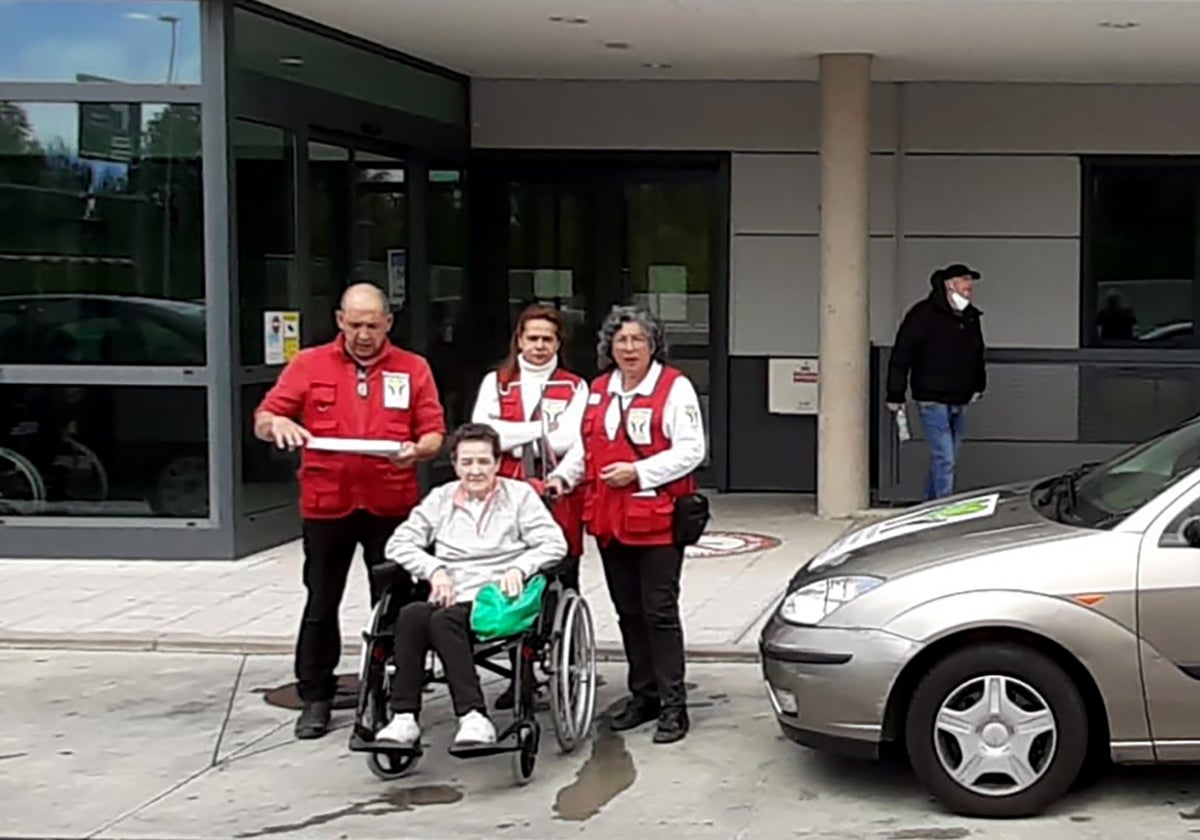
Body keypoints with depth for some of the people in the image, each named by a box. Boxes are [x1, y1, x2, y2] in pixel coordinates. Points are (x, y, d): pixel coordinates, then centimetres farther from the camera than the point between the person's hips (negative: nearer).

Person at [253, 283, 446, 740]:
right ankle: (315, 698, 17)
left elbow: (434, 433, 4)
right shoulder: (309, 364, 4)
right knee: (321, 605, 7)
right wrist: (278, 424, -20)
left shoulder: (413, 369, 5)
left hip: (391, 506, 0)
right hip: (325, 504, 0)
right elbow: (262, 421, 4)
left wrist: (417, 449, -19)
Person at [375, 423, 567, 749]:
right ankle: (404, 717, -34)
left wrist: (519, 567, -13)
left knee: (443, 620, -34)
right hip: (451, 600, 3)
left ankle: (473, 718, -40)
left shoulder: (520, 494, 14)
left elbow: (554, 543, 4)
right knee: (411, 614, -31)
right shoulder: (440, 498, 22)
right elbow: (399, 543, 16)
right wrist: (434, 569, -1)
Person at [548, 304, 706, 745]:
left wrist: (638, 471, -19)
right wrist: (563, 476, 1)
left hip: (657, 519, -6)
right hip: (608, 519, 6)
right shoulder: (599, 390, 13)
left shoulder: (675, 387, -6)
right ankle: (643, 695, 24)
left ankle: (673, 705, 3)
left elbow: (690, 450, -12)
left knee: (659, 612, -4)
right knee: (629, 612, 13)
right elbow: (584, 446, 19)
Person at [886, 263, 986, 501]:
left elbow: (977, 354, 27)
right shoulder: (925, 314, -10)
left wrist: (978, 385, 21)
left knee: (947, 460, 12)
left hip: (960, 402, 7)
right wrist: (895, 394, -13)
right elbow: (902, 354, -11)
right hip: (933, 401, -7)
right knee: (944, 460, -13)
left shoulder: (971, 317, 12)